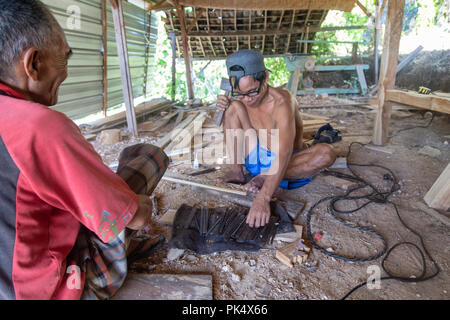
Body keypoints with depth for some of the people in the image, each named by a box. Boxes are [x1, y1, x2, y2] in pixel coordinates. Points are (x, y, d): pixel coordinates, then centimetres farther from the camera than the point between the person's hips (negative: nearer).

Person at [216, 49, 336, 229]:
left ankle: (264, 177, -22)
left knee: (326, 153, -34)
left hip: (284, 163, -4)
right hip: (255, 158, 4)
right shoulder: (241, 99, -7)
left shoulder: (282, 102, -28)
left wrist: (263, 198, -52)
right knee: (233, 107, -10)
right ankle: (236, 172, -11)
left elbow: (284, 154, -40)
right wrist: (224, 106, -11)